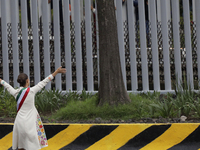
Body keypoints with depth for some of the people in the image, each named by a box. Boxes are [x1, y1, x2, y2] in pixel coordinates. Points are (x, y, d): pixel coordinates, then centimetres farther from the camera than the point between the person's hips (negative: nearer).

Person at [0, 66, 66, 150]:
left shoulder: (15, 93, 1)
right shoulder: (31, 91, -12)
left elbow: (7, 86, 21)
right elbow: (44, 82, -8)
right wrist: (56, 72, -3)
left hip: (19, 121, 5)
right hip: (29, 123, -5)